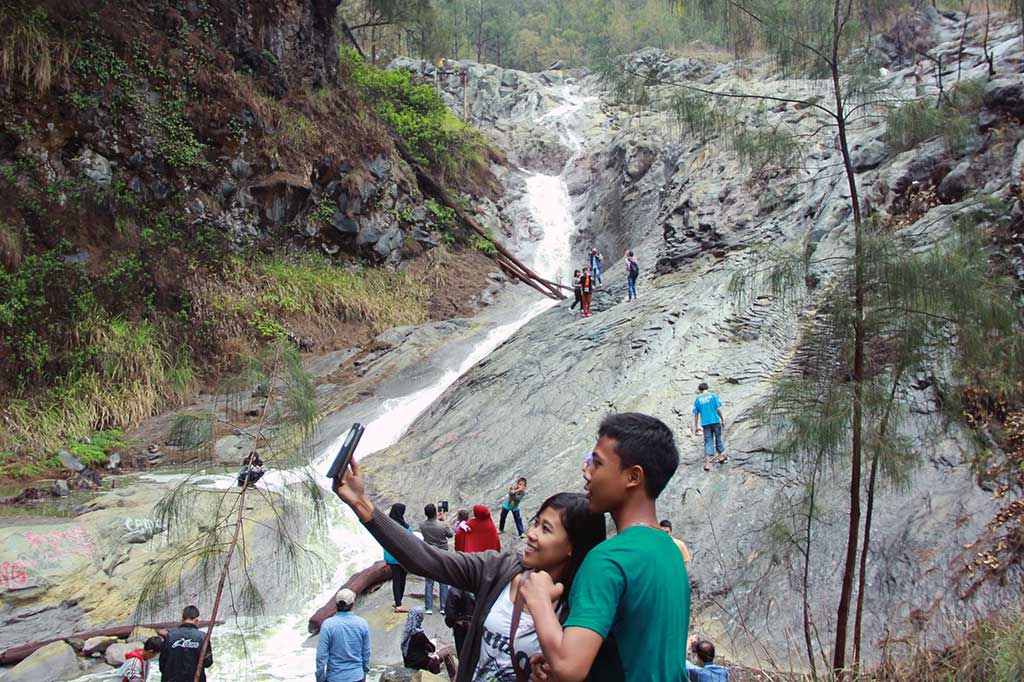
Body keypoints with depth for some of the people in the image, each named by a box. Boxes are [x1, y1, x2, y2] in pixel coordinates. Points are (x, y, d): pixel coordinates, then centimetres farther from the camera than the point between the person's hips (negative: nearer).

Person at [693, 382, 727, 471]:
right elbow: (719, 409, -4)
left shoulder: (698, 399, 5)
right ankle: (721, 457, 32)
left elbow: (696, 414, 5)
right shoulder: (713, 396, 1)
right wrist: (723, 419, 6)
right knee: (718, 438, 17)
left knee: (708, 442, 1)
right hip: (715, 421, -1)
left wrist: (696, 426, 11)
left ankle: (707, 464, -8)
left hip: (705, 423, 1)